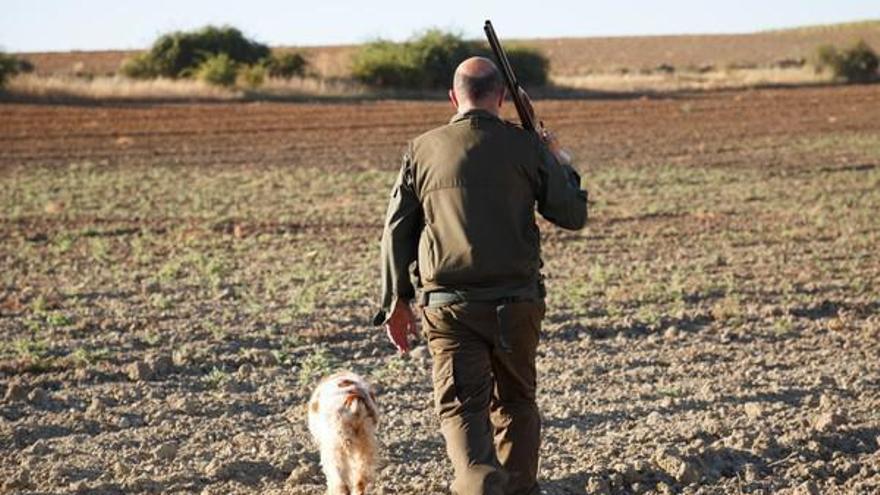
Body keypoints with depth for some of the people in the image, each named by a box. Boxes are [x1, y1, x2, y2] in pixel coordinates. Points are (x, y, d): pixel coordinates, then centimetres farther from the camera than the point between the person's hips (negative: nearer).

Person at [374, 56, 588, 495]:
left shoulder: (422, 149, 2)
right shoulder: (526, 146, -1)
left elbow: (397, 229, 5)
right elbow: (573, 215, 5)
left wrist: (396, 301, 13)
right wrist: (560, 163, 23)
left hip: (447, 305, -1)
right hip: (515, 302, 1)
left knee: (460, 405, -3)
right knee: (516, 402, 19)